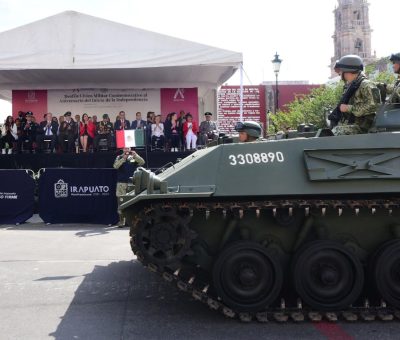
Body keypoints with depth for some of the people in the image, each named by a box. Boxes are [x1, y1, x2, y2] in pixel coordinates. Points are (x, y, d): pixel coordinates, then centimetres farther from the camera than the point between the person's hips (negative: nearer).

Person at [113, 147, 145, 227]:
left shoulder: (134, 158, 9)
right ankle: (121, 221, 6)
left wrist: (135, 156, -18)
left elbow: (142, 162, -4)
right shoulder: (119, 157, 8)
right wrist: (123, 159, -19)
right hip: (121, 183, 0)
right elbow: (115, 166, -8)